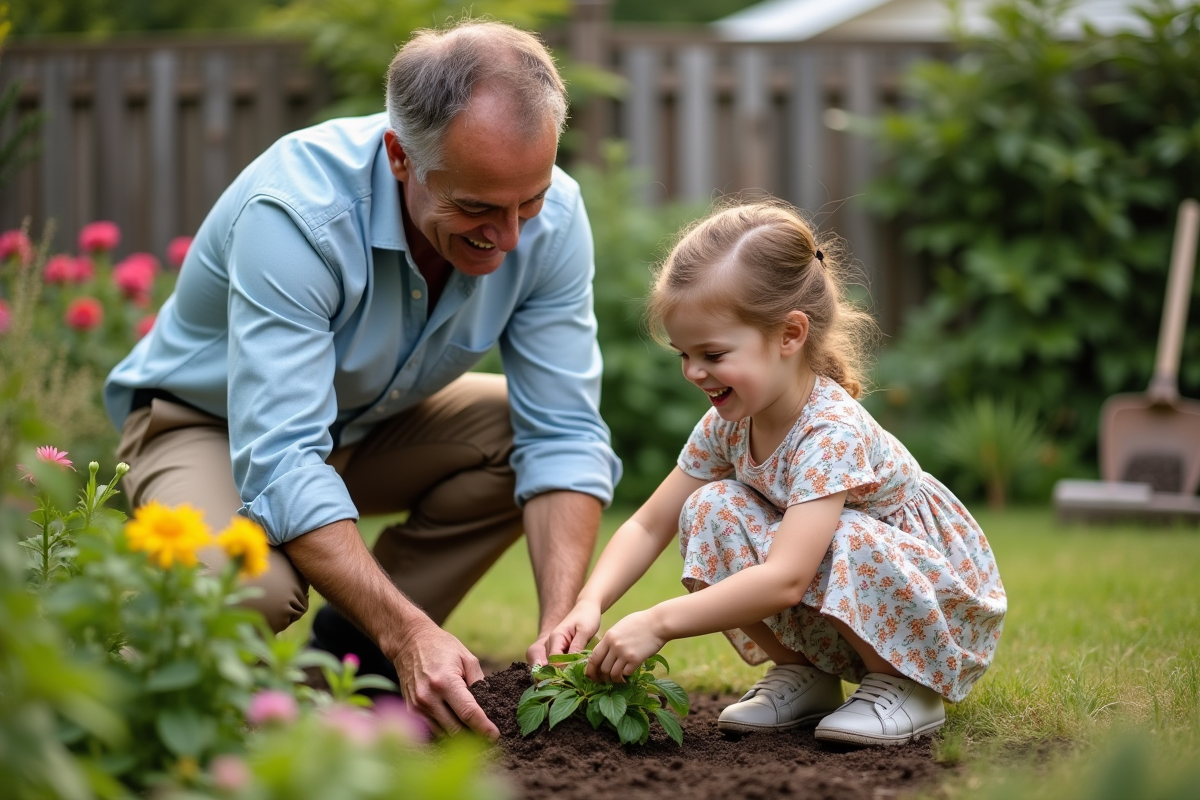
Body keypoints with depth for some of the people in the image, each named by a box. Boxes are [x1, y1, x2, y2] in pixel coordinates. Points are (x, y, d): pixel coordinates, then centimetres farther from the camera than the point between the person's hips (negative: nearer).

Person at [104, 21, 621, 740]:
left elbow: (563, 435, -20)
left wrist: (561, 623, -34)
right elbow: (280, 462, -41)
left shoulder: (549, 215, -21)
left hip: (372, 422, 6)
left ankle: (353, 650, -5)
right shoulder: (294, 213, -37)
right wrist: (410, 632, -50)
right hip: (207, 422, -6)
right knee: (246, 587, -36)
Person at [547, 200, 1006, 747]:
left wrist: (656, 624, -43)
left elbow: (785, 579, -42)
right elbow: (649, 525, -3)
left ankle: (907, 687, -11)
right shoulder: (728, 423, -8)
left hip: (938, 592, -7)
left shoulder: (832, 432, -33)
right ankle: (801, 673, 0)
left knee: (844, 544, -37)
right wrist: (590, 604, -21)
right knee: (710, 508, -13)